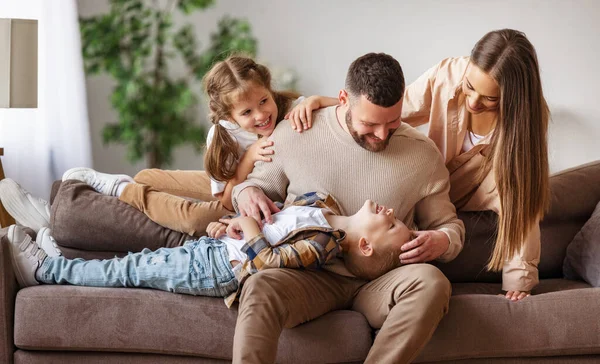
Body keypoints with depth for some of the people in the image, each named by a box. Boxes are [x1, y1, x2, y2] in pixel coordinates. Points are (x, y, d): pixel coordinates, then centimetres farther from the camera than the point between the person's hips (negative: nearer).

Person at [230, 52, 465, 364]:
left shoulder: (423, 154, 2)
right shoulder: (293, 135, -1)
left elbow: (449, 225, 14)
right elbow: (260, 182, 18)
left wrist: (442, 241, -12)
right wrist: (246, 192, -8)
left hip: (380, 282, 1)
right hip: (310, 277, -1)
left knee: (431, 282, -33)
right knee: (259, 288, -35)